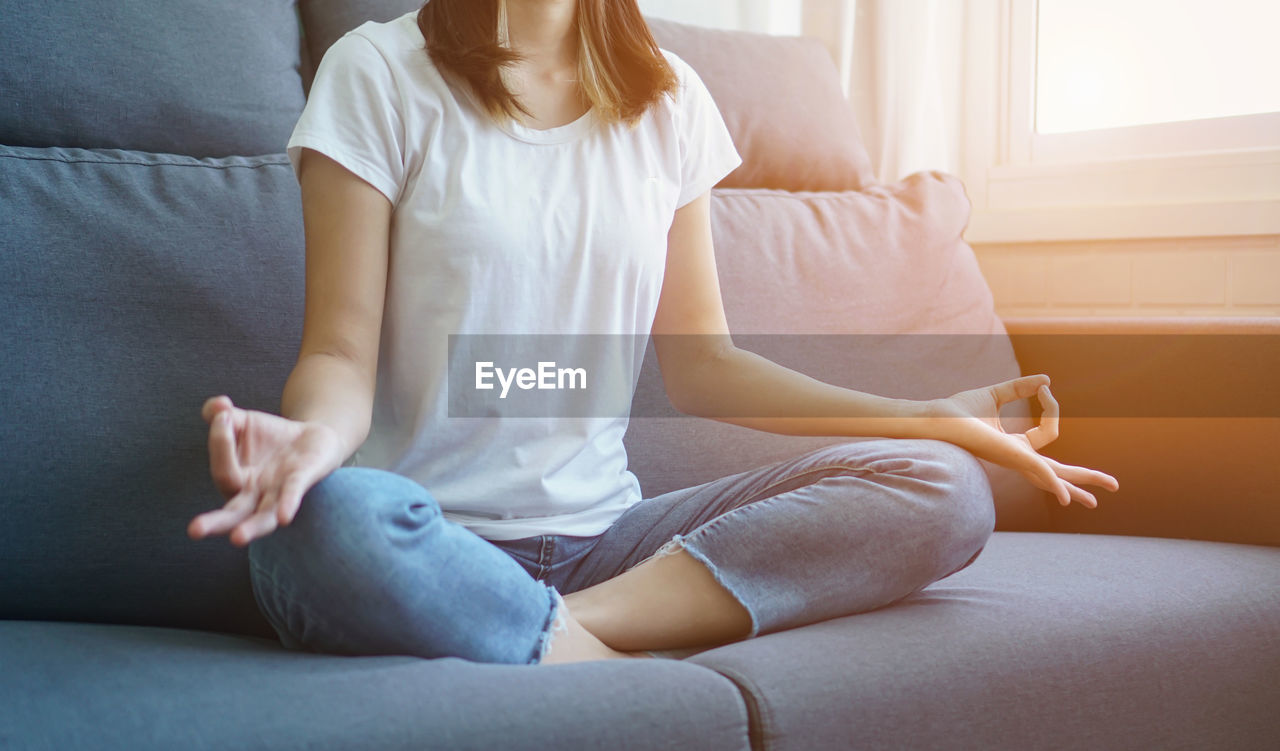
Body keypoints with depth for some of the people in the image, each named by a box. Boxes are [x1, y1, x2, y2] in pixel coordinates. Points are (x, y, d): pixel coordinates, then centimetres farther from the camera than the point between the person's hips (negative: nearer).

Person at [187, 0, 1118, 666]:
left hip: (602, 536, 5)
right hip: (434, 540, -4)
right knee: (336, 521, -39)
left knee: (943, 490, -15)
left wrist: (932, 416, 4)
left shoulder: (669, 100, 12)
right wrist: (316, 432, -30)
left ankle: (561, 630, -24)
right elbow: (342, 351, -5)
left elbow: (699, 360, 13)